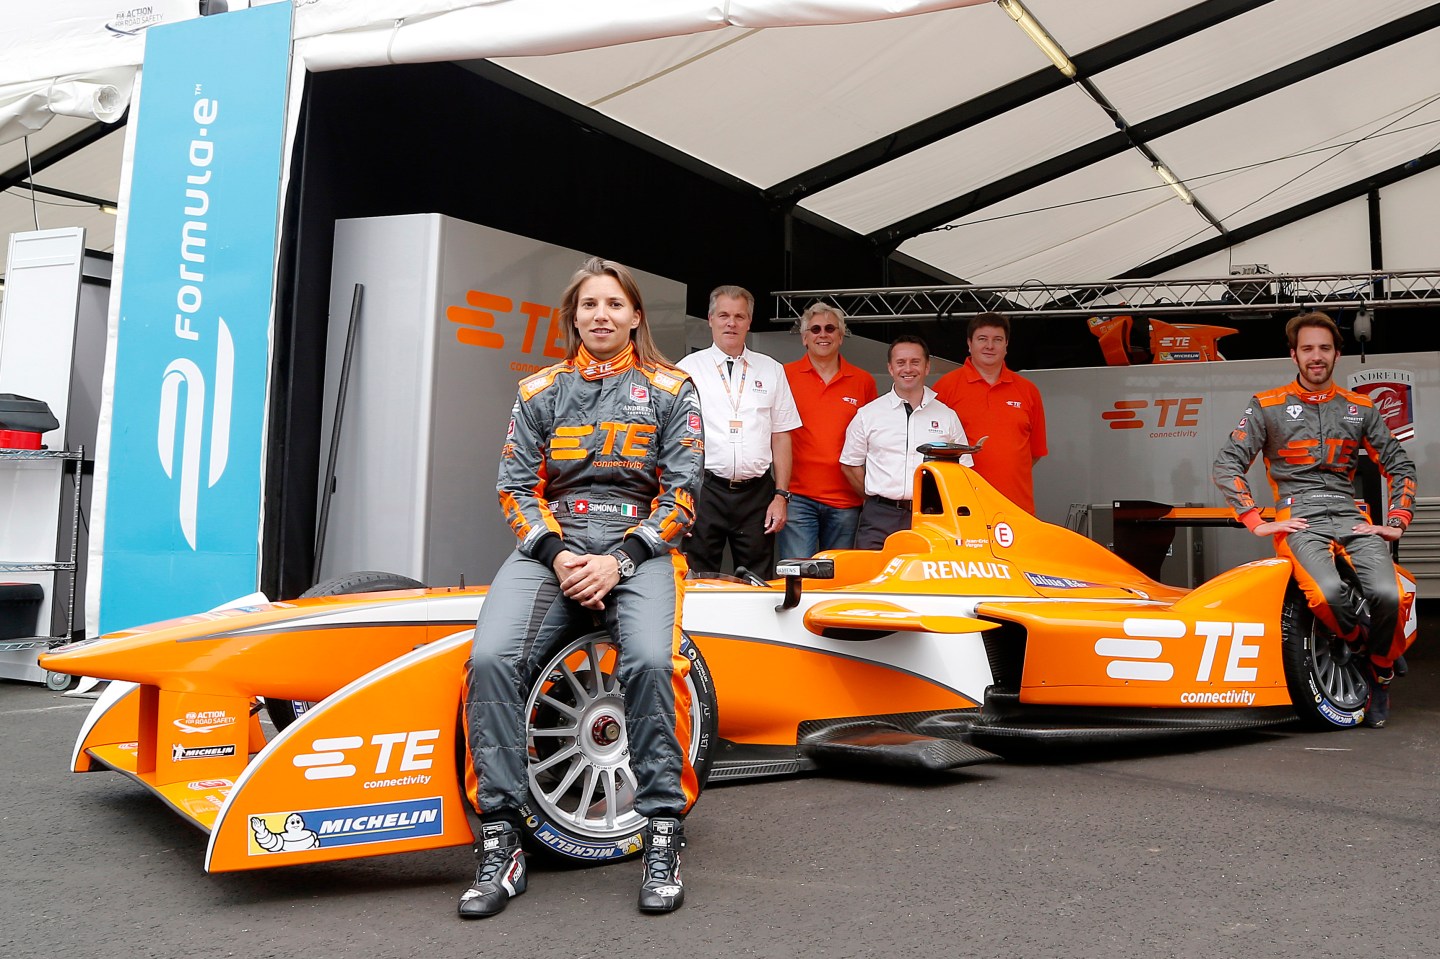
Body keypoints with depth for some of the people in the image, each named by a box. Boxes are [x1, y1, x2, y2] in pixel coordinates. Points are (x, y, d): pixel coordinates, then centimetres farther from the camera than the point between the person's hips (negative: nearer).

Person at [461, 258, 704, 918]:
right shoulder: (539, 391, 15)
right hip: (551, 543, 2)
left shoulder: (671, 389, 9)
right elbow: (517, 486, 9)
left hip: (638, 545, -2)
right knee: (491, 659, -27)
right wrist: (557, 555, -9)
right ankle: (500, 844, -16)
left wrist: (618, 560, -12)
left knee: (651, 661, -33)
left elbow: (681, 492, 1)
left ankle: (663, 838, -17)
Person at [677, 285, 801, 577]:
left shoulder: (772, 371, 12)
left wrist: (781, 495, 3)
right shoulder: (688, 369, 5)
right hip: (703, 489, -2)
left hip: (757, 492, 2)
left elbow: (781, 436, 10)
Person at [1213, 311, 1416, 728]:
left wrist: (1397, 521, 7)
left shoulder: (1360, 408, 16)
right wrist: (1256, 522, -7)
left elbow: (1400, 466, 21)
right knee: (1328, 592, -35)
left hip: (1350, 517, 3)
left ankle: (1381, 673, 2)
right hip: (1299, 520, -3)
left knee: (1386, 594, -26)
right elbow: (1227, 463, 1)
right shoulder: (1268, 406, 6)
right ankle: (1360, 647, -2)